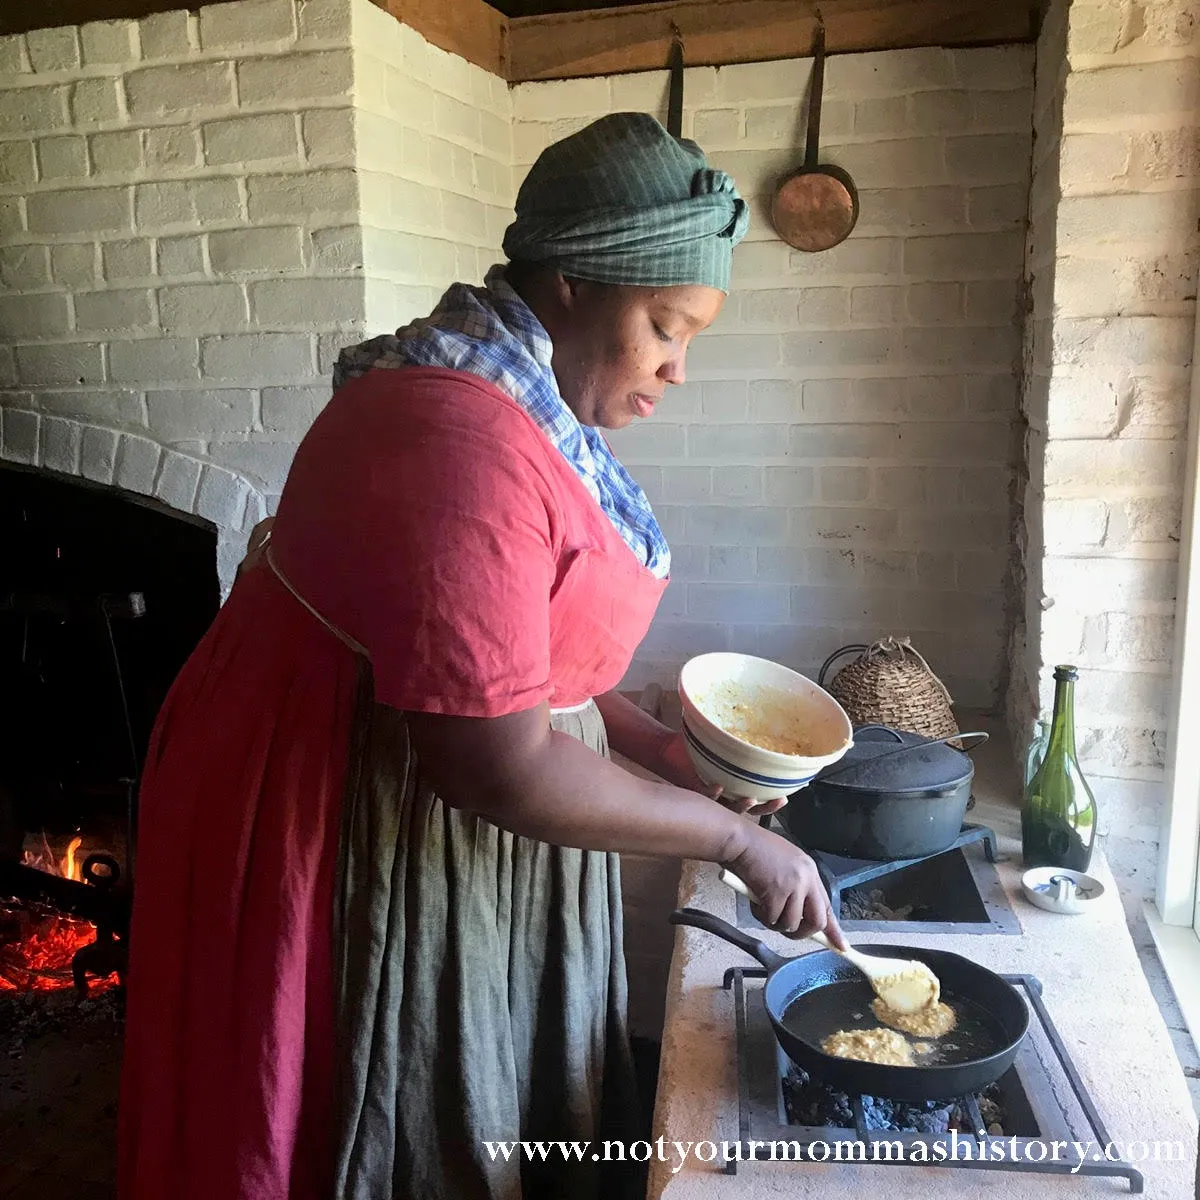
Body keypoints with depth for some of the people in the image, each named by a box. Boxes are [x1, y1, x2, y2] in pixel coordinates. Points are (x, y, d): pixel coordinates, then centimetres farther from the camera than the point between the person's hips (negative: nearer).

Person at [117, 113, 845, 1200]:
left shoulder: (534, 405, 5)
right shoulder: (458, 437, -28)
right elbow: (495, 767, -29)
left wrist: (656, 744, 1)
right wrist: (734, 837, -19)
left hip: (478, 837, 9)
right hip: (374, 852, -9)